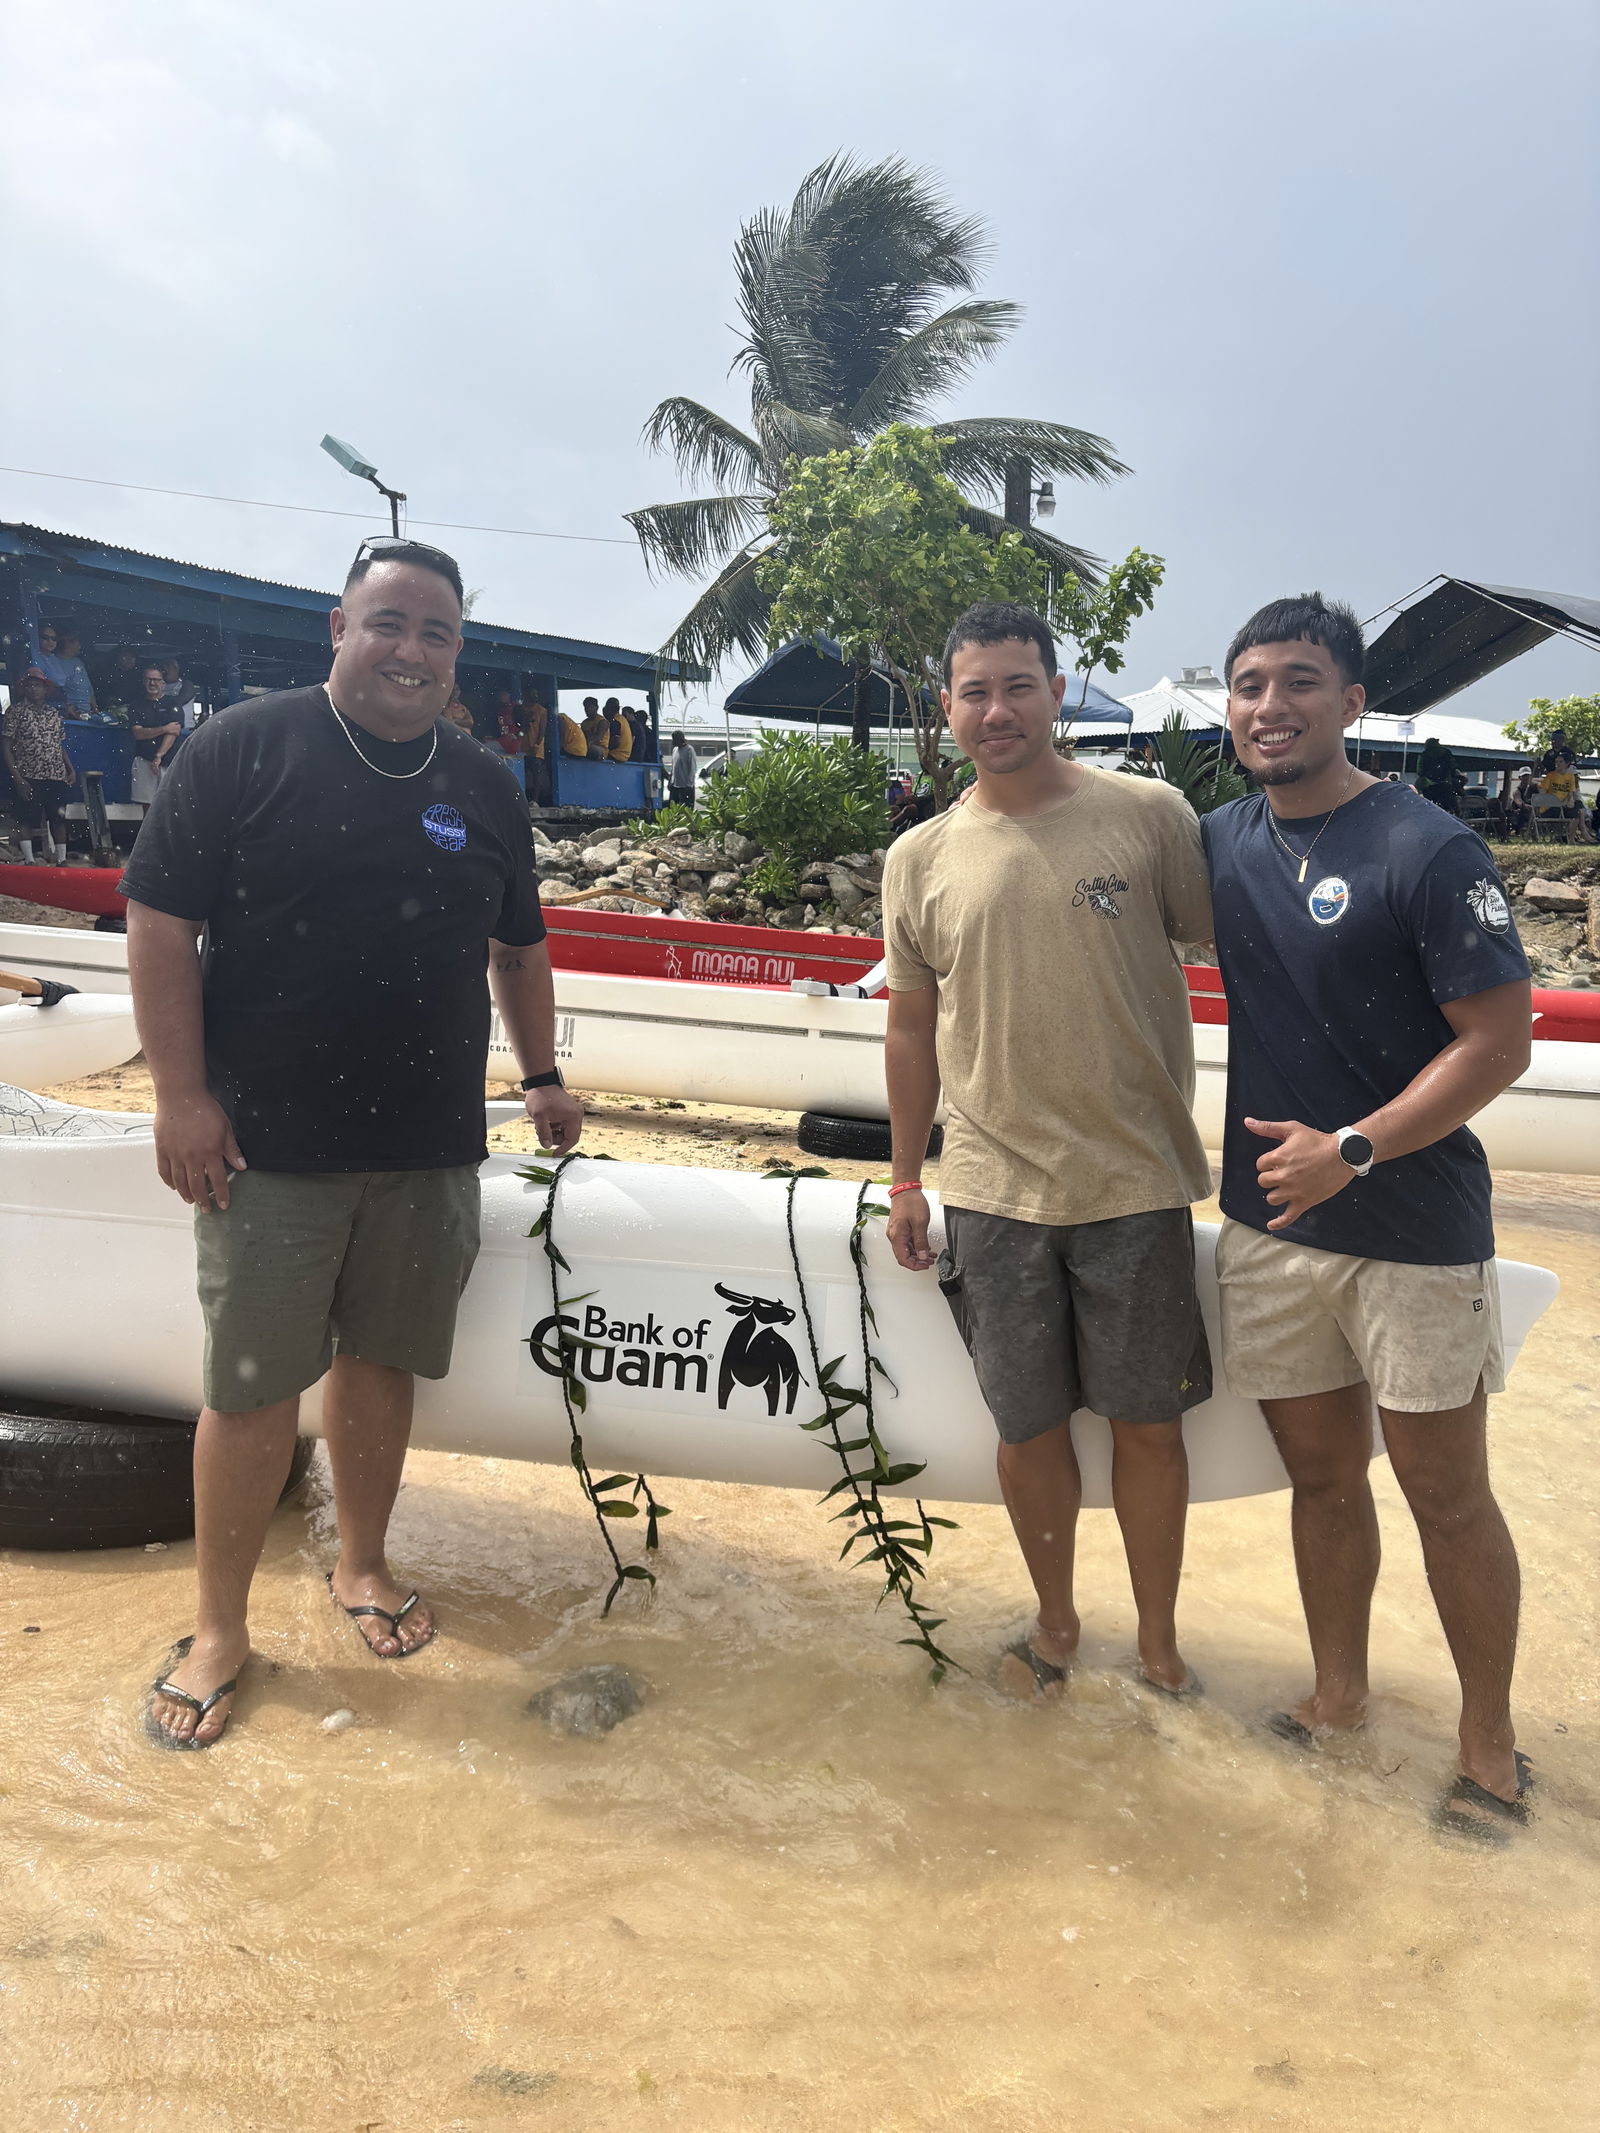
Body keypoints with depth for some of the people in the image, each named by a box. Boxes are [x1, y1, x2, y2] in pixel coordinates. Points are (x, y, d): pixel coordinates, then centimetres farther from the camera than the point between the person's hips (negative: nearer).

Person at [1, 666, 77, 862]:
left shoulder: (53, 713, 13)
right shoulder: (16, 711, 0)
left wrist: (71, 769, 7)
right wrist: (17, 777, -11)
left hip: (57, 776, 4)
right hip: (29, 777, -4)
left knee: (58, 819, 6)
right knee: (27, 820, -3)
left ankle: (61, 860, 11)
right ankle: (29, 860, 0)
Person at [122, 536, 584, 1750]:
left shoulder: (486, 789, 11)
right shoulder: (245, 748, -3)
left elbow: (518, 947, 20)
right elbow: (160, 924, -6)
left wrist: (543, 1077, 17)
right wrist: (182, 1095, -11)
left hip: (430, 1147, 4)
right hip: (267, 1145, -3)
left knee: (382, 1360, 14)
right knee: (254, 1386, 3)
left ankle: (363, 1567, 34)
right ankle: (221, 1629, 20)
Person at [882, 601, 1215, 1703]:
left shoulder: (1150, 814, -2)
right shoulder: (921, 857, 6)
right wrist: (907, 1176, 13)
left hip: (1136, 1182, -1)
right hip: (993, 1190, 2)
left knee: (1149, 1421, 9)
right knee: (1030, 1426, 11)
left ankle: (1159, 1633, 33)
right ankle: (1057, 1619, 36)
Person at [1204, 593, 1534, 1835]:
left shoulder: (1428, 851, -12)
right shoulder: (1218, 844, 5)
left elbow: (1500, 1043, -13)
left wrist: (1351, 1149, -18)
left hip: (1413, 1233, -5)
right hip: (1268, 1226, 5)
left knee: (1447, 1496, 7)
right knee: (1323, 1478, 17)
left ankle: (1490, 1739, 27)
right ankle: (1339, 1696, 36)